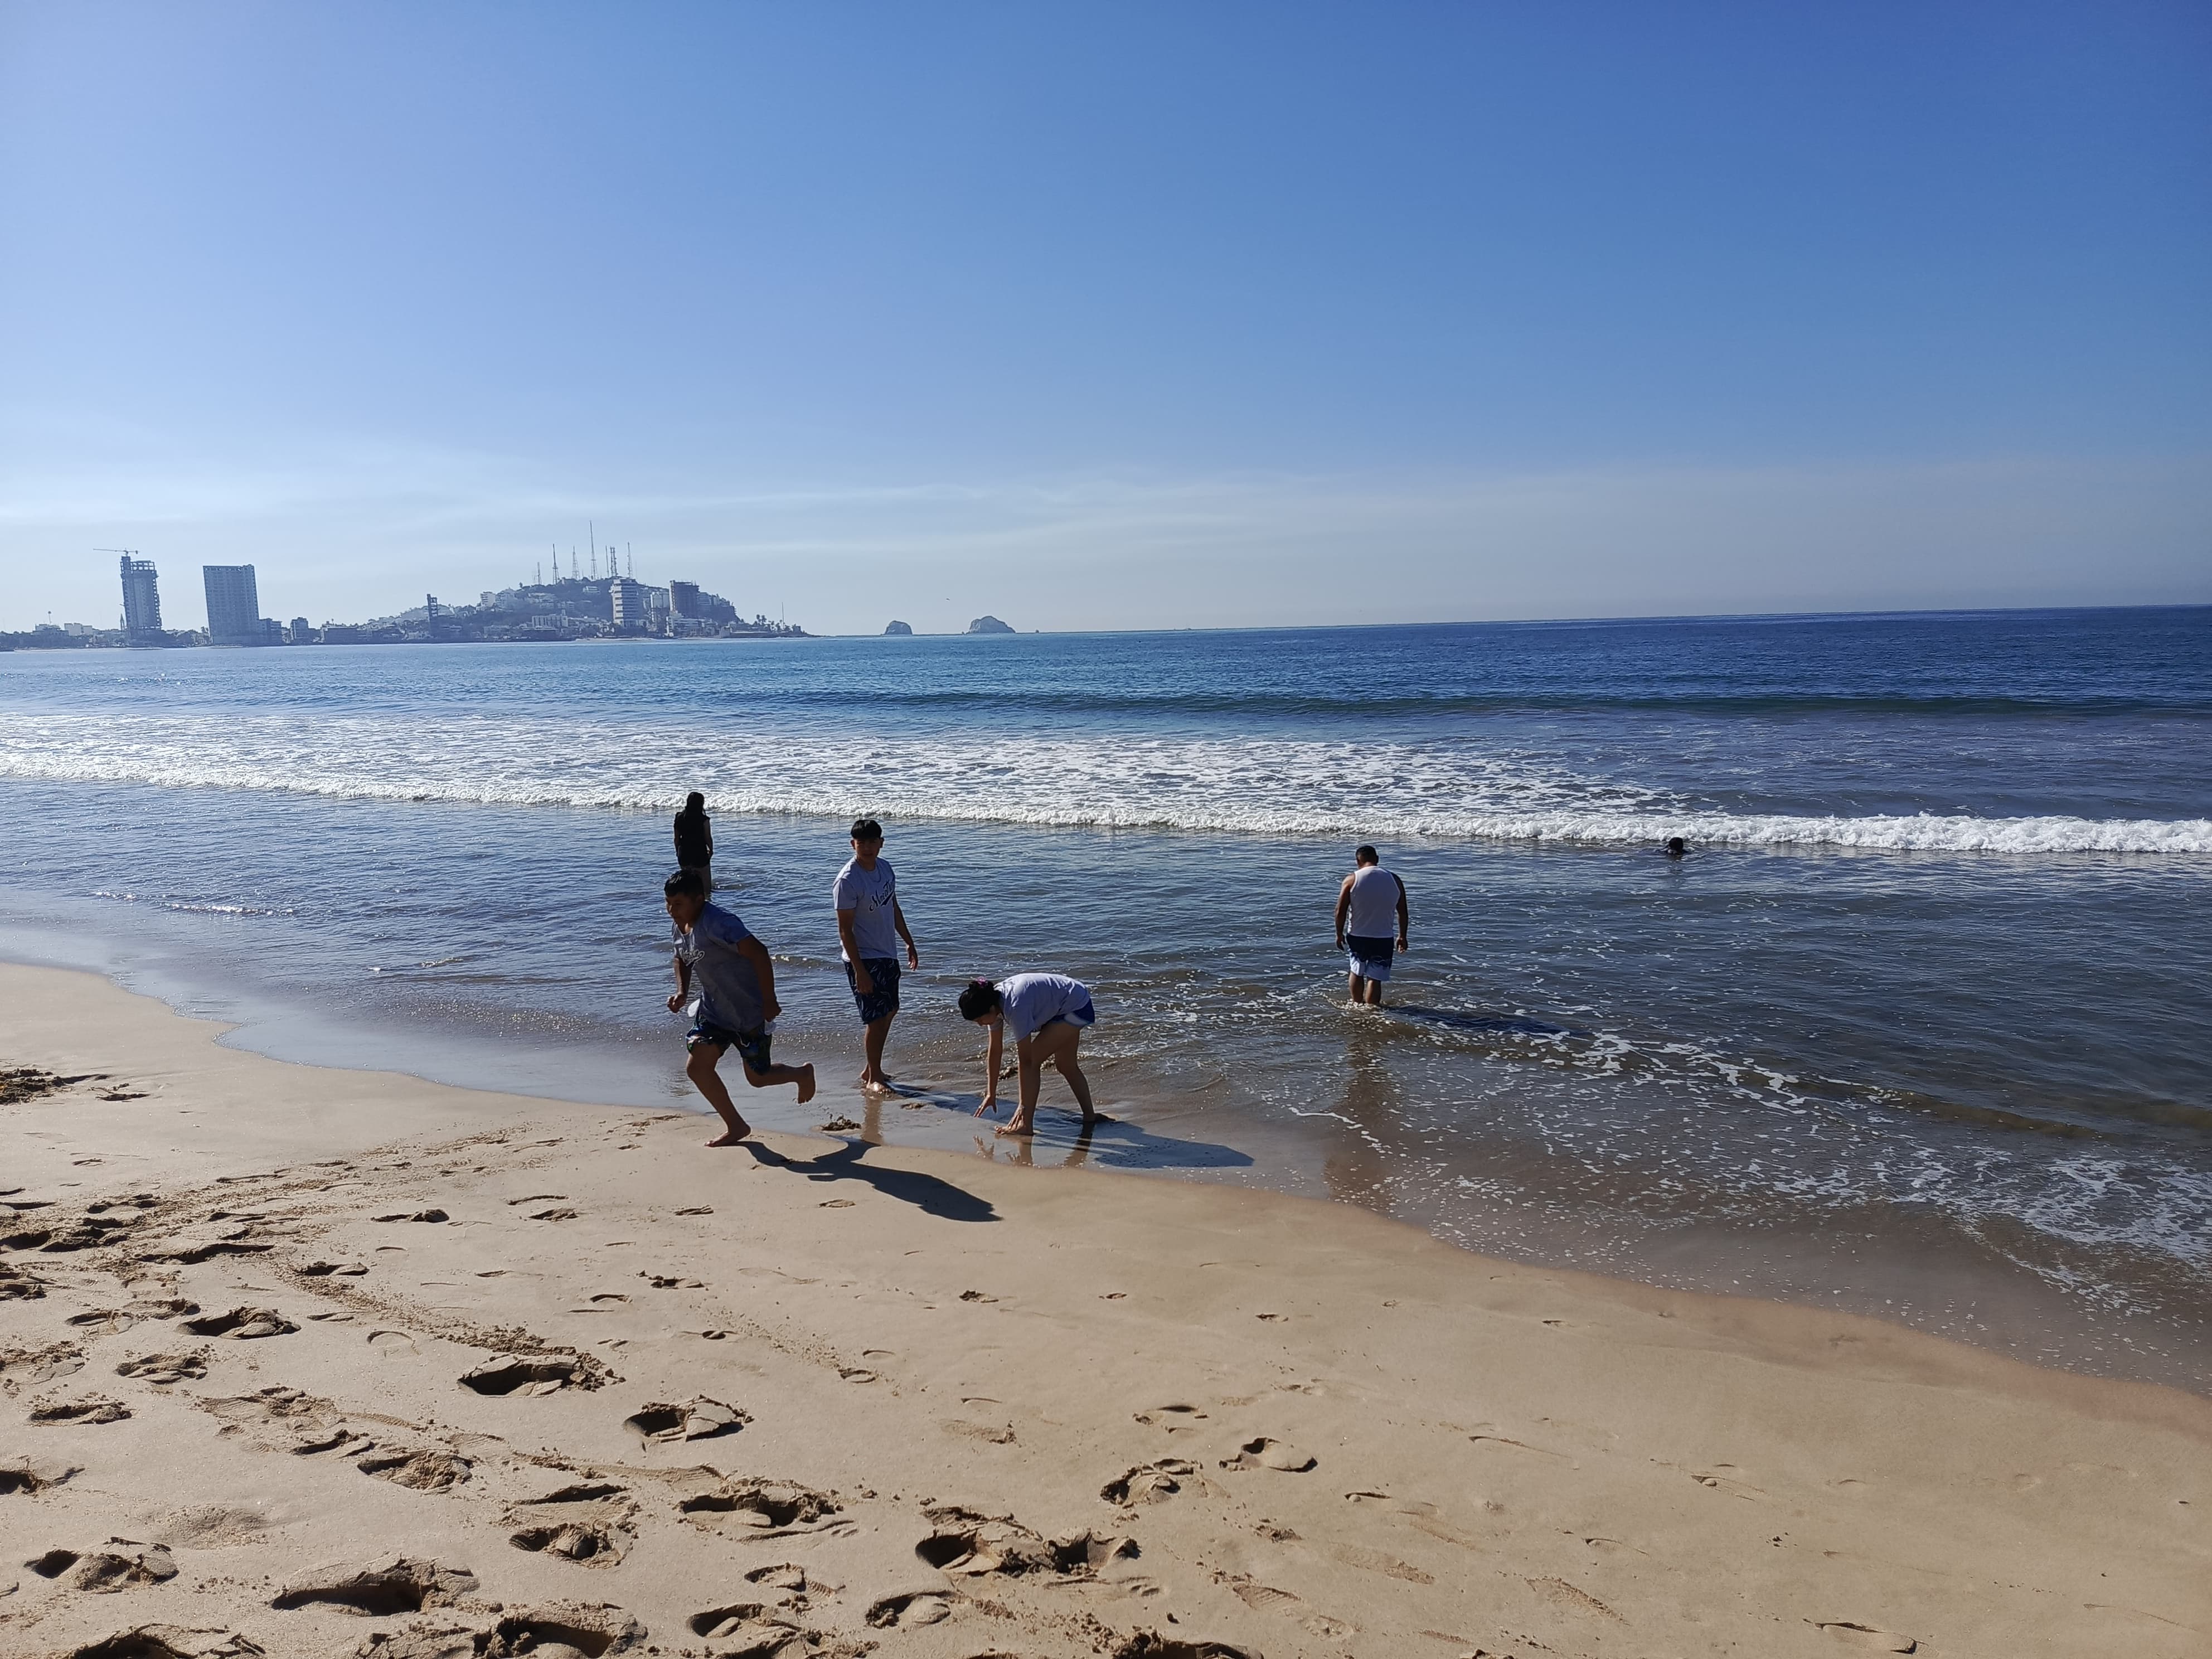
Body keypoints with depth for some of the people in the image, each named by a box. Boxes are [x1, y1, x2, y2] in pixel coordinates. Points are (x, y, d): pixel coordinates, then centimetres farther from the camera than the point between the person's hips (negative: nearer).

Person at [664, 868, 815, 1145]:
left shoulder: (718, 923, -27)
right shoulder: (681, 927, 1)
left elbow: (758, 954, -30)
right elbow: (683, 959, 22)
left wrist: (769, 1002, -26)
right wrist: (682, 993, 4)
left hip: (750, 1011, -8)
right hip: (714, 1010, 8)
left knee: (758, 1077, 4)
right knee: (697, 1068, -2)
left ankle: (802, 1074, 36)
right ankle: (735, 1126, 14)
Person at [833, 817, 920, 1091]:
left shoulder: (885, 866, 4)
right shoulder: (847, 881, -20)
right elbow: (845, 930, -19)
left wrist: (909, 943, 20)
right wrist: (860, 972, -22)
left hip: (888, 955, 8)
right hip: (864, 959, -8)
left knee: (889, 1011, 16)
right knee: (876, 1018, -4)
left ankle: (870, 1069, 30)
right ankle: (873, 1078, 11)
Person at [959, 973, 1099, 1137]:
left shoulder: (1015, 1007, -35)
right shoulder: (993, 1002, -10)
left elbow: (1025, 1061, -30)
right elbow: (995, 1051, -2)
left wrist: (1024, 1105, -26)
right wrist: (991, 1094, 2)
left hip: (1077, 1008, -10)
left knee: (1033, 1060, -14)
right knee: (1066, 1067, 21)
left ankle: (1026, 1125, -12)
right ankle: (1090, 1116, 37)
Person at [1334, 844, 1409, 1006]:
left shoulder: (1352, 880, -8)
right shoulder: (1394, 880, -1)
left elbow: (1340, 911, -8)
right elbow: (1403, 912, 5)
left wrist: (1339, 934, 4)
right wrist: (1402, 937, 15)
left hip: (1357, 936, 0)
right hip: (1383, 938, 0)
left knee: (1357, 972, 20)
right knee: (1375, 978, 3)